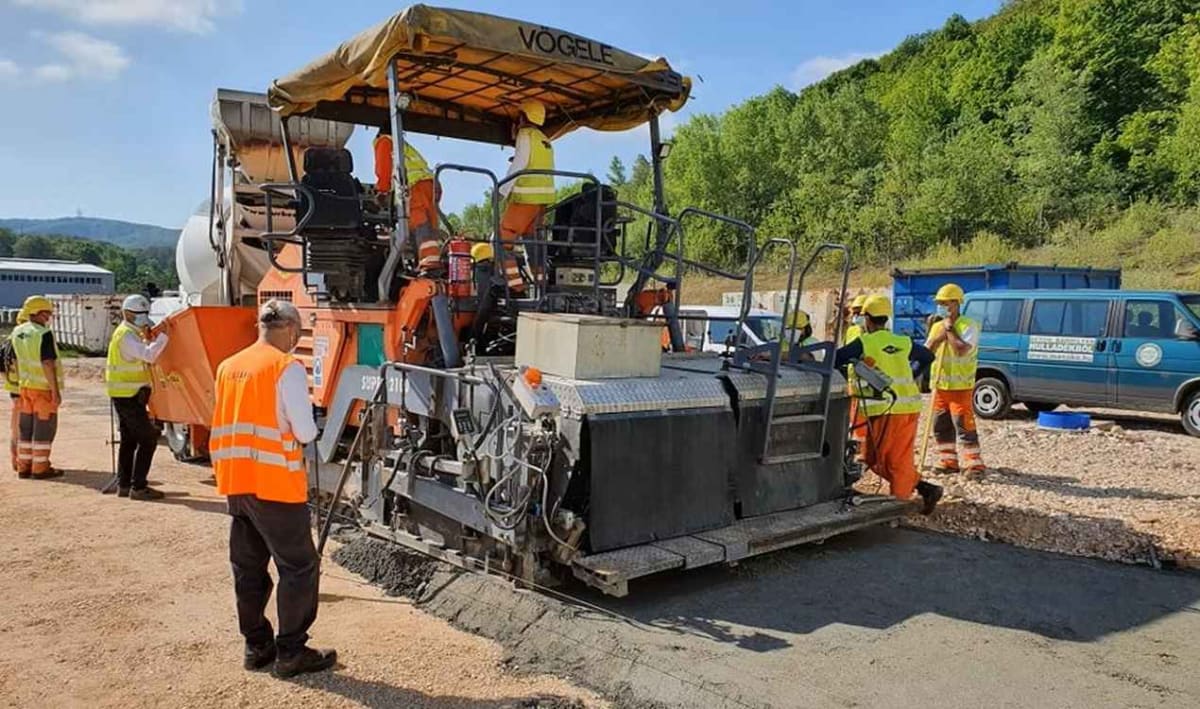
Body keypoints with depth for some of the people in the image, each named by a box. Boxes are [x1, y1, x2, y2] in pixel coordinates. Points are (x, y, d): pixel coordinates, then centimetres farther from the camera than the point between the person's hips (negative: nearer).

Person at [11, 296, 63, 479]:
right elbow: (47, 364, -21)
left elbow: (17, 360, 12)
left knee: (26, 427, 14)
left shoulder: (18, 332, 5)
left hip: (26, 386, 7)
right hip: (44, 388, -7)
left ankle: (23, 466, 20)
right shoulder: (44, 334, -18)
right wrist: (56, 391, -18)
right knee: (44, 428, 1)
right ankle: (40, 468, 5)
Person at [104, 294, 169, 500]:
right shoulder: (126, 335, -15)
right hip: (128, 395, -11)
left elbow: (144, 355, 17)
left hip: (126, 395, 11)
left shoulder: (131, 333, 17)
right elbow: (149, 355, -28)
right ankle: (138, 487, -7)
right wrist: (163, 336, -24)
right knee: (148, 438, -9)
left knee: (129, 439, 14)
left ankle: (124, 484, 19)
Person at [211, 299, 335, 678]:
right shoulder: (287, 367, -12)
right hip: (275, 484, -7)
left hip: (235, 482, 7)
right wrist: (306, 432, 6)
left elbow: (232, 422, 14)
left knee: (248, 567, 15)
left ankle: (256, 646, 25)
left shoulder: (228, 367, 8)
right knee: (299, 567, 4)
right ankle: (291, 652, 9)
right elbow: (305, 432, -15)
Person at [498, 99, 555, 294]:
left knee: (503, 239, -7)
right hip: (544, 196, 8)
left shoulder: (526, 134, -3)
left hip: (526, 196, -8)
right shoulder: (545, 140, 22)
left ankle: (515, 284, -17)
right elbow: (545, 169, 18)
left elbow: (519, 164, -11)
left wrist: (503, 190, -10)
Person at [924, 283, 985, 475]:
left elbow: (961, 350, -25)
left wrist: (950, 330, -14)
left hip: (960, 387, -7)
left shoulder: (968, 325, -10)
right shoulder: (937, 326, 12)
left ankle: (974, 464, 2)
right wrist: (938, 337, -7)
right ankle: (948, 462, 21)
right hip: (940, 386, 7)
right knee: (941, 427, 11)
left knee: (965, 427, -6)